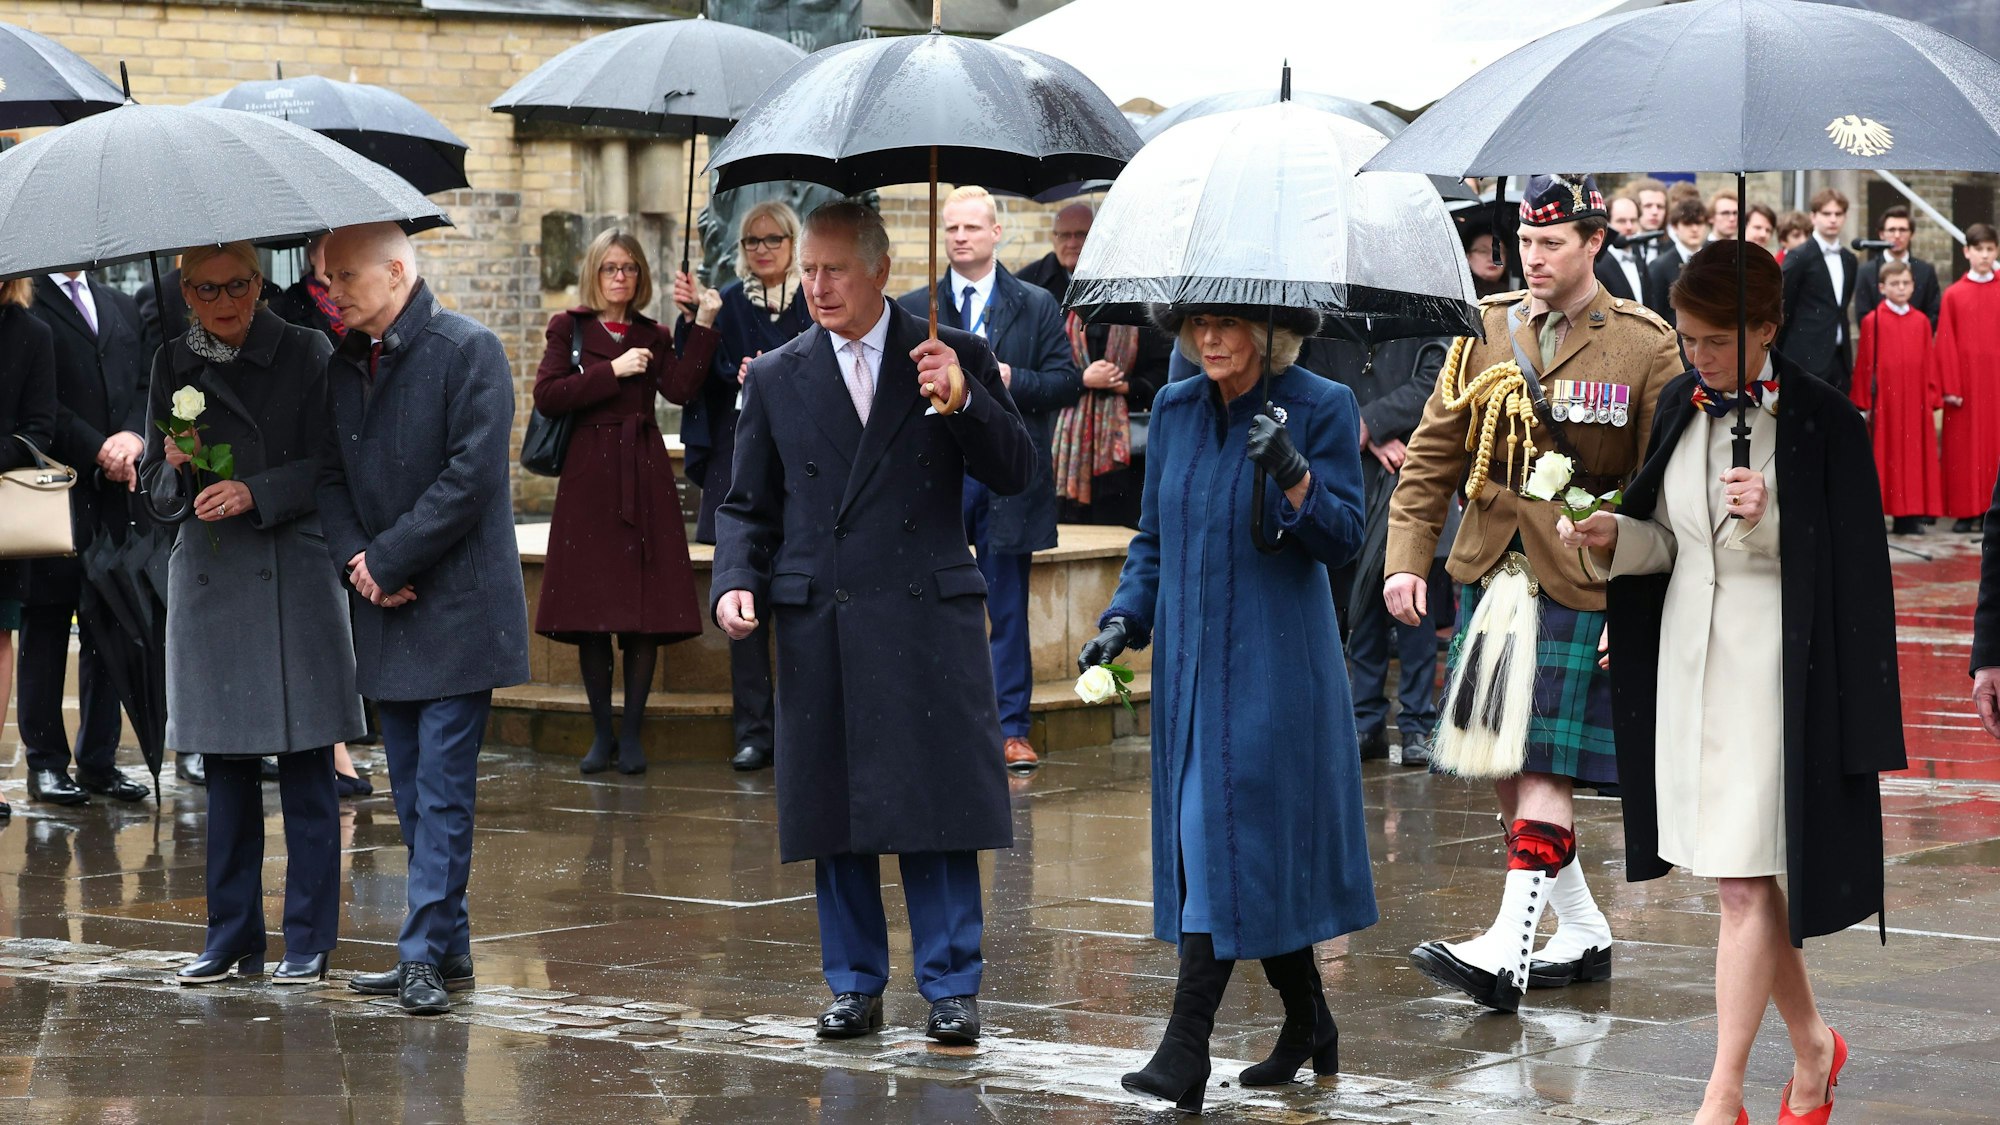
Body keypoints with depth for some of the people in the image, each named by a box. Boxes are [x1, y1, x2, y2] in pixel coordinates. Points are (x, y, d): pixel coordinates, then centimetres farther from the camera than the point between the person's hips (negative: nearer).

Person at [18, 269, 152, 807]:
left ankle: (99, 759, 10)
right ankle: (46, 764, 6)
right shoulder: (25, 303, -3)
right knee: (47, 625, 1)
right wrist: (97, 449, -12)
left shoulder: (122, 308, 18)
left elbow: (145, 385, 14)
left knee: (109, 628, 5)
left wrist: (134, 435, -6)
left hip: (114, 491, 5)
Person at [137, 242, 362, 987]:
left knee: (305, 770, -2)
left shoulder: (306, 354, -1)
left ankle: (309, 943, 4)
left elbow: (330, 468, -4)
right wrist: (177, 467, -7)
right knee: (225, 771, 7)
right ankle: (232, 939, 15)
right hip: (206, 579, 3)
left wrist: (255, 494, -17)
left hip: (293, 576, -3)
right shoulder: (172, 366, 10)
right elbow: (153, 481, 14)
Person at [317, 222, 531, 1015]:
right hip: (385, 611, 7)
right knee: (412, 791, 10)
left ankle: (425, 953, -7)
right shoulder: (343, 366, 12)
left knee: (441, 790, -8)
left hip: (457, 607, -7)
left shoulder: (469, 351, -9)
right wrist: (353, 557, -6)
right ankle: (446, 948, 17)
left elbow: (470, 475, -15)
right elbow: (332, 474, 13)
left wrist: (386, 560, -14)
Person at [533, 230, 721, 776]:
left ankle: (632, 733, 5)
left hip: (645, 476, 2)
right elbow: (546, 395, -7)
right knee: (590, 610, -1)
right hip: (589, 477, -2)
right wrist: (612, 372, -11)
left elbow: (680, 388, -6)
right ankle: (601, 734, 8)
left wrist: (703, 324, -10)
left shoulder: (653, 337, 13)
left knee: (647, 610, -3)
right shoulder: (568, 328, 7)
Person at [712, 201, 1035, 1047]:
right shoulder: (775, 378, 11)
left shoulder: (955, 358, 5)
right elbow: (747, 507, 14)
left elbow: (1015, 474, 0)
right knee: (831, 814, 6)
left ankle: (950, 986, 6)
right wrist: (737, 584, -3)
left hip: (927, 624, -2)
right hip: (817, 629, 2)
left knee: (937, 809, -3)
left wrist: (962, 398, -15)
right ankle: (855, 985, 17)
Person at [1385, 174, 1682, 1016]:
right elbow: (1434, 452, 9)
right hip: (1489, 575, 5)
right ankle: (1582, 933, 23)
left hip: (1581, 587, -5)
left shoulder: (1646, 346, -4)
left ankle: (1506, 953, -16)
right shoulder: (1488, 331, 7)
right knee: (1498, 762, 9)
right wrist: (1406, 556, -1)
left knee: (1544, 767, -11)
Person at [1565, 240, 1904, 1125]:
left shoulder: (1819, 419, -10)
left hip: (1771, 668, -6)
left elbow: (1846, 563, -9)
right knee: (1745, 879, 14)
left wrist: (1770, 524, -25)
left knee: (1743, 884, -8)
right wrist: (1612, 536, -6)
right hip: (1688, 656, 6)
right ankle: (1812, 1044, 32)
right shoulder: (1681, 406, 7)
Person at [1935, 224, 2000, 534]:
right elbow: (1946, 344, -1)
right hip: (1964, 379, -1)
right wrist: (1950, 386, -7)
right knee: (1964, 447, 1)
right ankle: (1966, 512, 6)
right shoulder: (1954, 295, 1)